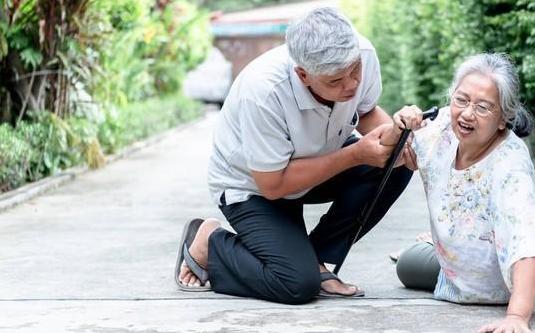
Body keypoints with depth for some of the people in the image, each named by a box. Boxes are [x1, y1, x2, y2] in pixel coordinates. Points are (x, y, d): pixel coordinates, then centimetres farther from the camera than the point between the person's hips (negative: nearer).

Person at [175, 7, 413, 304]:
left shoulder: (361, 53, -22)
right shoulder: (263, 90, -38)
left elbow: (367, 112, 1)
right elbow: (273, 185, -28)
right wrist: (356, 155, -32)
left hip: (316, 162, 6)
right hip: (252, 186, -6)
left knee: (394, 166, -21)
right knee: (299, 284, -24)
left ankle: (316, 259, -5)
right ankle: (209, 243, 4)